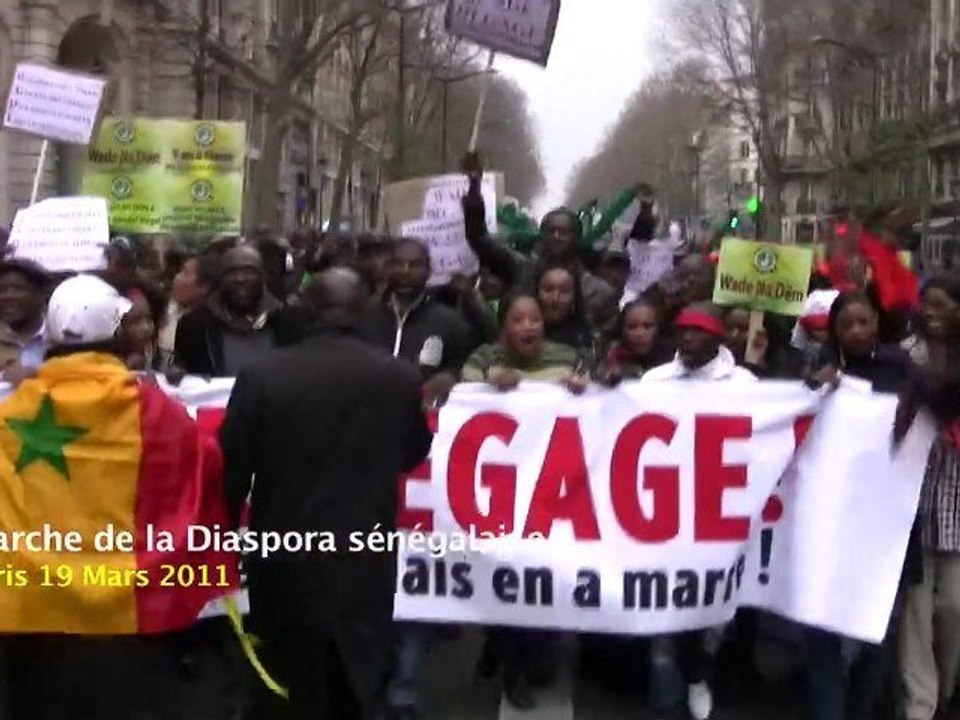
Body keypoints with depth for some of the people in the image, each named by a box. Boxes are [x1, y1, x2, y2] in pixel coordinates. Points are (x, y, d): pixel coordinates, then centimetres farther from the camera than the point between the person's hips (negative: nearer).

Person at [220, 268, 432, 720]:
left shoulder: (263, 375, -12)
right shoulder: (400, 378, -7)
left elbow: (231, 469, -7)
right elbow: (414, 454, 10)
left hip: (285, 565, 0)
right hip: (365, 566, 1)